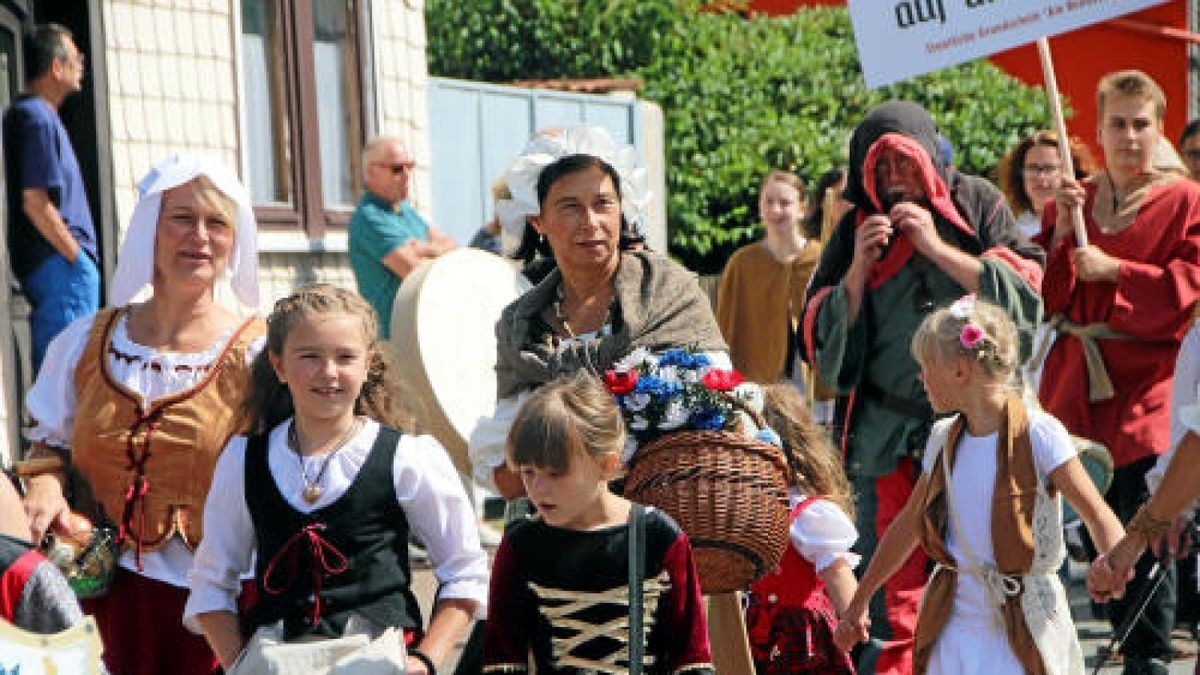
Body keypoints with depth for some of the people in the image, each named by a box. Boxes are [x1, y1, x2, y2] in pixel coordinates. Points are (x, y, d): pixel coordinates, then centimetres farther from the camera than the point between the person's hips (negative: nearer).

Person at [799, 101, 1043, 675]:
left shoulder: (977, 205, 4)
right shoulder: (856, 228, 8)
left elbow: (1028, 293, -7)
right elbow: (821, 337, 5)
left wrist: (939, 249, -13)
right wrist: (858, 269, -10)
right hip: (884, 430, 2)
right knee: (889, 583, -1)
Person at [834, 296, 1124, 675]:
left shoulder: (1038, 434, -10)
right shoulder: (944, 438, 8)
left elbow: (1097, 513, -12)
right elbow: (909, 524, 18)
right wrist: (859, 602, 23)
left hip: (1024, 625, -5)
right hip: (955, 621, 5)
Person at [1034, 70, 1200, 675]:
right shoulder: (1070, 200, 13)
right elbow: (1044, 300, 7)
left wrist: (1114, 270, -15)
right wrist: (1060, 233, -7)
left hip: (1141, 375, -4)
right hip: (1072, 373, 4)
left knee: (1138, 518, -7)